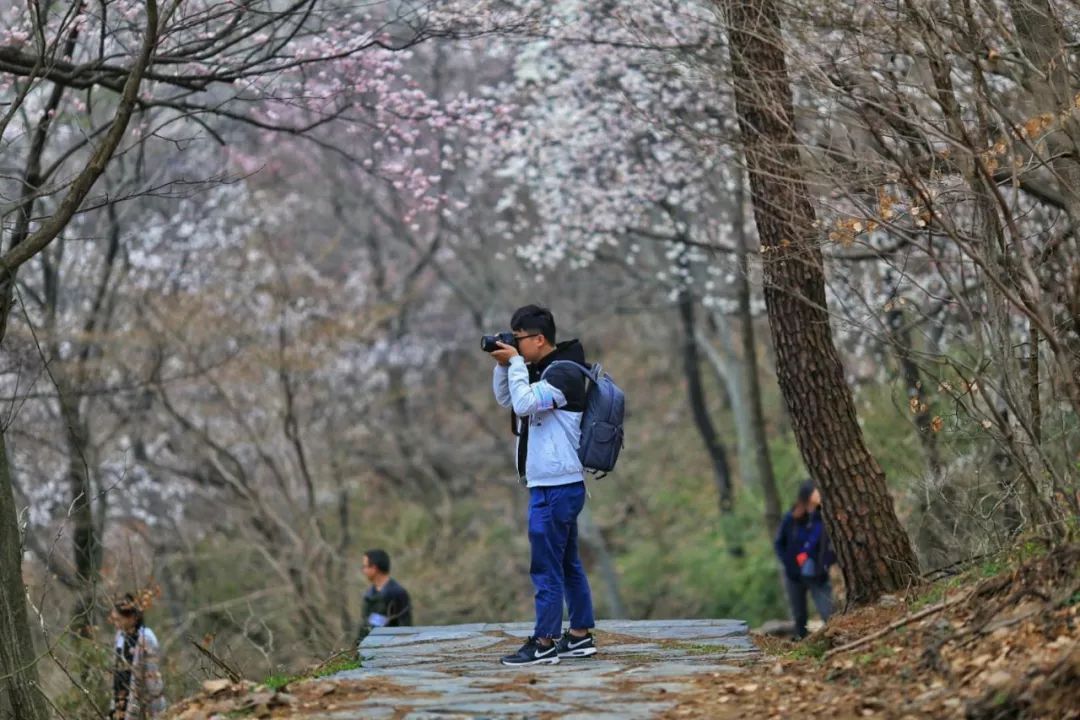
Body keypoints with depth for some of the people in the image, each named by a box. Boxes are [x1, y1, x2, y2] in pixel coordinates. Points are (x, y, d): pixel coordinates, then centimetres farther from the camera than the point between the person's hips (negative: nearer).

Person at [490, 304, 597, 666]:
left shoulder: (563, 373, -14)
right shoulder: (541, 370, 14)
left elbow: (524, 404, -25)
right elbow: (506, 400, 22)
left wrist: (515, 362, -15)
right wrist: (504, 365, 7)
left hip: (556, 486, -10)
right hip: (552, 484, 10)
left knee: (546, 566, -7)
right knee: (567, 563, 13)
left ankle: (544, 643, -5)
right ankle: (580, 636, 18)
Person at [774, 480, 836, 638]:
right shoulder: (791, 518, -6)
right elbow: (779, 543, 6)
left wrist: (827, 562, -12)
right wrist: (789, 563, -5)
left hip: (818, 576, -2)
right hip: (795, 576, 2)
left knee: (828, 614, -14)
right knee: (799, 616, 12)